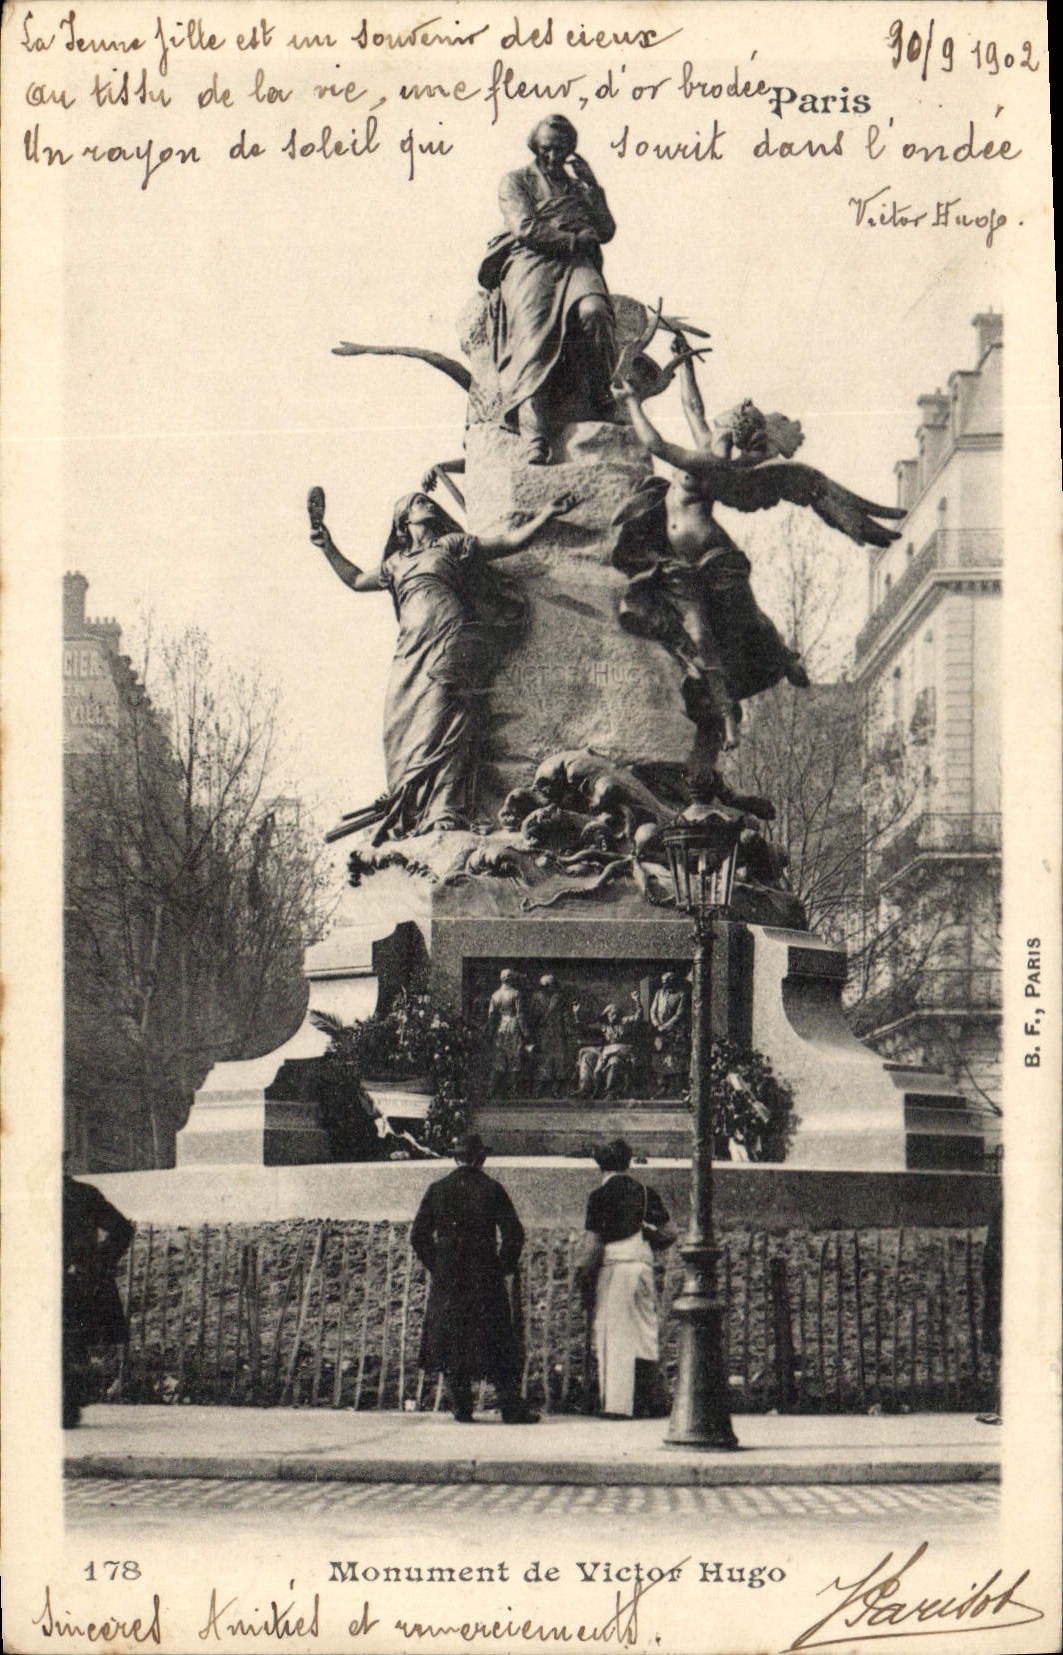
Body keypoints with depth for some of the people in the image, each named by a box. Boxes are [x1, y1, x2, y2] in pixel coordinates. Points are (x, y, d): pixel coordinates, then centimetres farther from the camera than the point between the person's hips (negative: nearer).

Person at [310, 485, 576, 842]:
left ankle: (445, 813, -29)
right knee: (402, 731, -7)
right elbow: (357, 580, 44)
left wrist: (547, 514, 5)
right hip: (410, 653, 5)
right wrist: (328, 548, 39)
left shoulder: (452, 544, 17)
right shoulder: (396, 563, 28)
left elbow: (512, 541, 14)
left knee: (441, 726, -19)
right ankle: (406, 817, -10)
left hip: (448, 646, -5)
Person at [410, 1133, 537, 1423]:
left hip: (447, 1280, 2)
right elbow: (513, 1234, -9)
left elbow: (418, 1236, 4)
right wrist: (504, 1267, 3)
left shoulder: (437, 1190, 1)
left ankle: (461, 1408, 9)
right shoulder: (491, 1190, -5)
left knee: (451, 1344, 10)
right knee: (497, 1344, 4)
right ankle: (512, 1408, 2)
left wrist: (436, 1267, 12)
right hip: (486, 1278, -2)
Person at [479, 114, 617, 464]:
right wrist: (573, 238, -2)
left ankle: (602, 397, -21)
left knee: (593, 311, -35)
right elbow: (525, 228, 1)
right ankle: (534, 442, -44)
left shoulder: (580, 186, 28)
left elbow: (606, 231, 15)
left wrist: (591, 186, 5)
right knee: (535, 333, -29)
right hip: (530, 262, -3)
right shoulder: (516, 181, 18)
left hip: (577, 264, 3)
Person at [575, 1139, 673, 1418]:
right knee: (645, 1331, 9)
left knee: (613, 1333, 2)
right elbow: (668, 1232, 11)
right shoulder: (645, 1192, 9)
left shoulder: (600, 1196, -5)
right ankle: (653, 1402, 6)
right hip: (642, 1262, 4)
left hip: (613, 1264, -4)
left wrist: (584, 1278, -1)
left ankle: (618, 1401, -1)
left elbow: (592, 1242, -8)